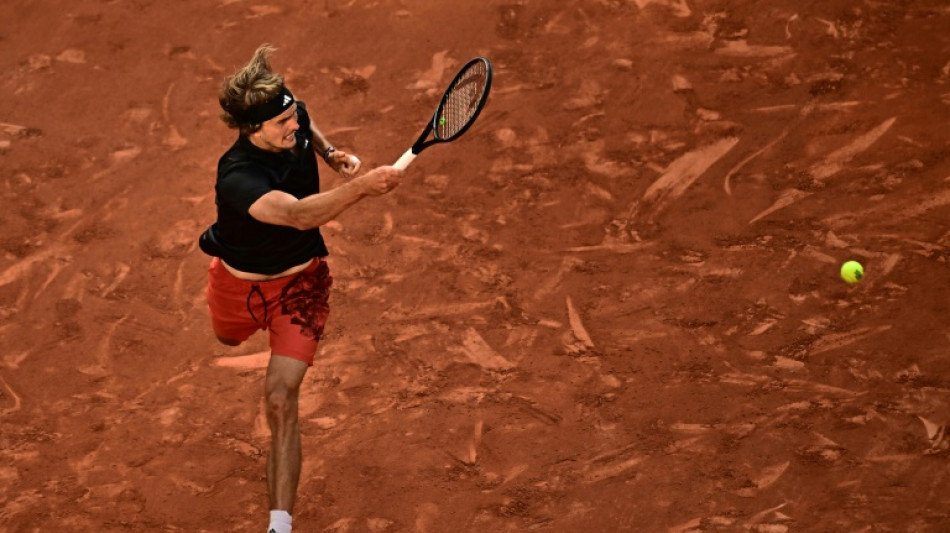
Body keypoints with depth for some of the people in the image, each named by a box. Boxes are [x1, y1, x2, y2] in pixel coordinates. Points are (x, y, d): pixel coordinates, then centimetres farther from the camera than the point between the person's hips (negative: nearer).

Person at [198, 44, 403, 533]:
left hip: (300, 281, 2)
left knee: (281, 396, -15)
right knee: (229, 337, 33)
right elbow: (301, 215, -57)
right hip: (240, 283, -2)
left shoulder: (295, 115, -21)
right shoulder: (238, 179, -40)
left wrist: (332, 155, -11)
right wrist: (361, 186, -70)